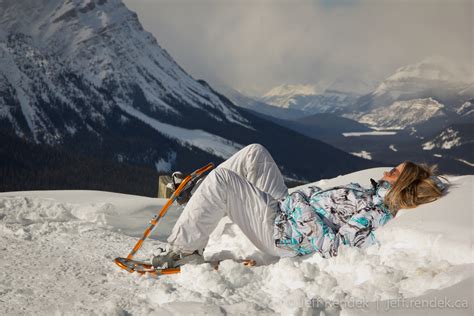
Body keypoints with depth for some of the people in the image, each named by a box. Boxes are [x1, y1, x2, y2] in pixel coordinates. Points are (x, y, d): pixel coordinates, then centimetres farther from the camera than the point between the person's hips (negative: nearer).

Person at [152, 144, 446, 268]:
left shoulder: (374, 214, -22)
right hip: (285, 204, 10)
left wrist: (306, 216, -24)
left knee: (220, 180, -20)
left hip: (278, 231, -10)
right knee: (254, 152, 11)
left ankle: (185, 250, -6)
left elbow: (334, 246, -26)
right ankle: (198, 193, 21)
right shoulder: (374, 197, 5)